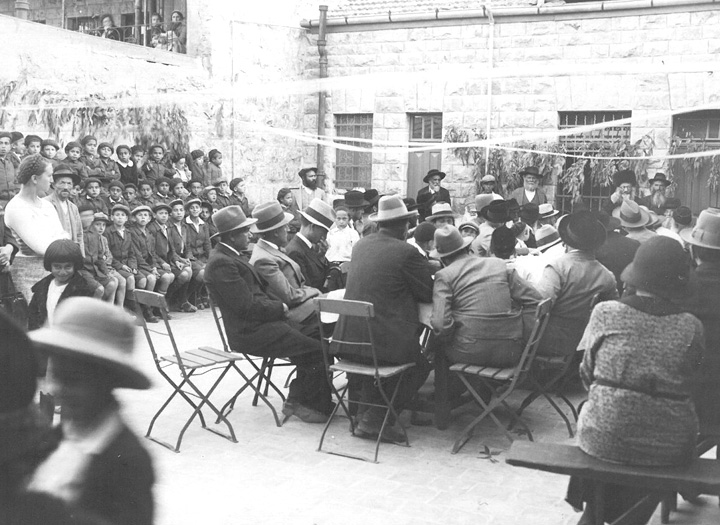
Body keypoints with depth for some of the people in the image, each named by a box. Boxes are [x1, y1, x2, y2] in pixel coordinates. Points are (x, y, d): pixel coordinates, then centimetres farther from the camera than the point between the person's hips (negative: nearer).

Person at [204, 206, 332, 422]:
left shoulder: (233, 256, 15)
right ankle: (317, 407, 3)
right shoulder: (221, 263, -18)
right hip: (250, 332, -10)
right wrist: (280, 307, -10)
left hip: (260, 323, 10)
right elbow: (247, 306, -22)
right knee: (318, 349, -14)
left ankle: (296, 401, 11)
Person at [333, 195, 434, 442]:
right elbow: (429, 294, -4)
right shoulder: (406, 252, -11)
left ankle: (364, 411, 30)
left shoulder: (361, 245, 10)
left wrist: (425, 266, 24)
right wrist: (429, 272, 17)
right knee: (420, 364, 18)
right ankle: (375, 420, 11)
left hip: (348, 338, 7)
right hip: (383, 342, -6)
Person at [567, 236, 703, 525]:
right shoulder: (691, 327, -8)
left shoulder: (605, 312, -10)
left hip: (604, 439, 0)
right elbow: (687, 383, 3)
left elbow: (587, 374, -1)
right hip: (670, 448, 1)